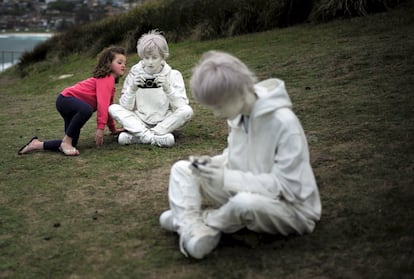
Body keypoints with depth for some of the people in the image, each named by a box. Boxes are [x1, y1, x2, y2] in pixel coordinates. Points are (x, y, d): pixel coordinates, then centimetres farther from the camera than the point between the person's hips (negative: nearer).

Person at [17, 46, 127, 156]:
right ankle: (66, 142, -26)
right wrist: (100, 128, -32)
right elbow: (102, 103, -27)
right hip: (66, 99, -10)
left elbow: (107, 105, 23)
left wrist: (113, 128, 25)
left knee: (72, 143, -3)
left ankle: (37, 144, 12)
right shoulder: (106, 78, -16)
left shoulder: (110, 80, 15)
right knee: (86, 110, -43)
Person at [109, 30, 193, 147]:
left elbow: (181, 106, -12)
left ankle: (136, 137, -27)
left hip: (165, 122, -1)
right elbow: (126, 107, -4)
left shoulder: (173, 75, -3)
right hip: (140, 122, 1)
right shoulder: (134, 74, 1)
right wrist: (132, 89, -21)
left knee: (187, 111, -27)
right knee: (113, 108, -18)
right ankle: (155, 138, -34)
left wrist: (168, 89, -27)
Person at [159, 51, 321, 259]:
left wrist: (228, 178, -27)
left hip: (291, 206, -7)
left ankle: (204, 221, -9)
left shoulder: (283, 121, -25)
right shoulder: (237, 113, -3)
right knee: (181, 169, -3)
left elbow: (288, 186, -25)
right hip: (244, 193, 7)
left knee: (244, 202, -40)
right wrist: (213, 164, -11)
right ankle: (192, 230, -25)